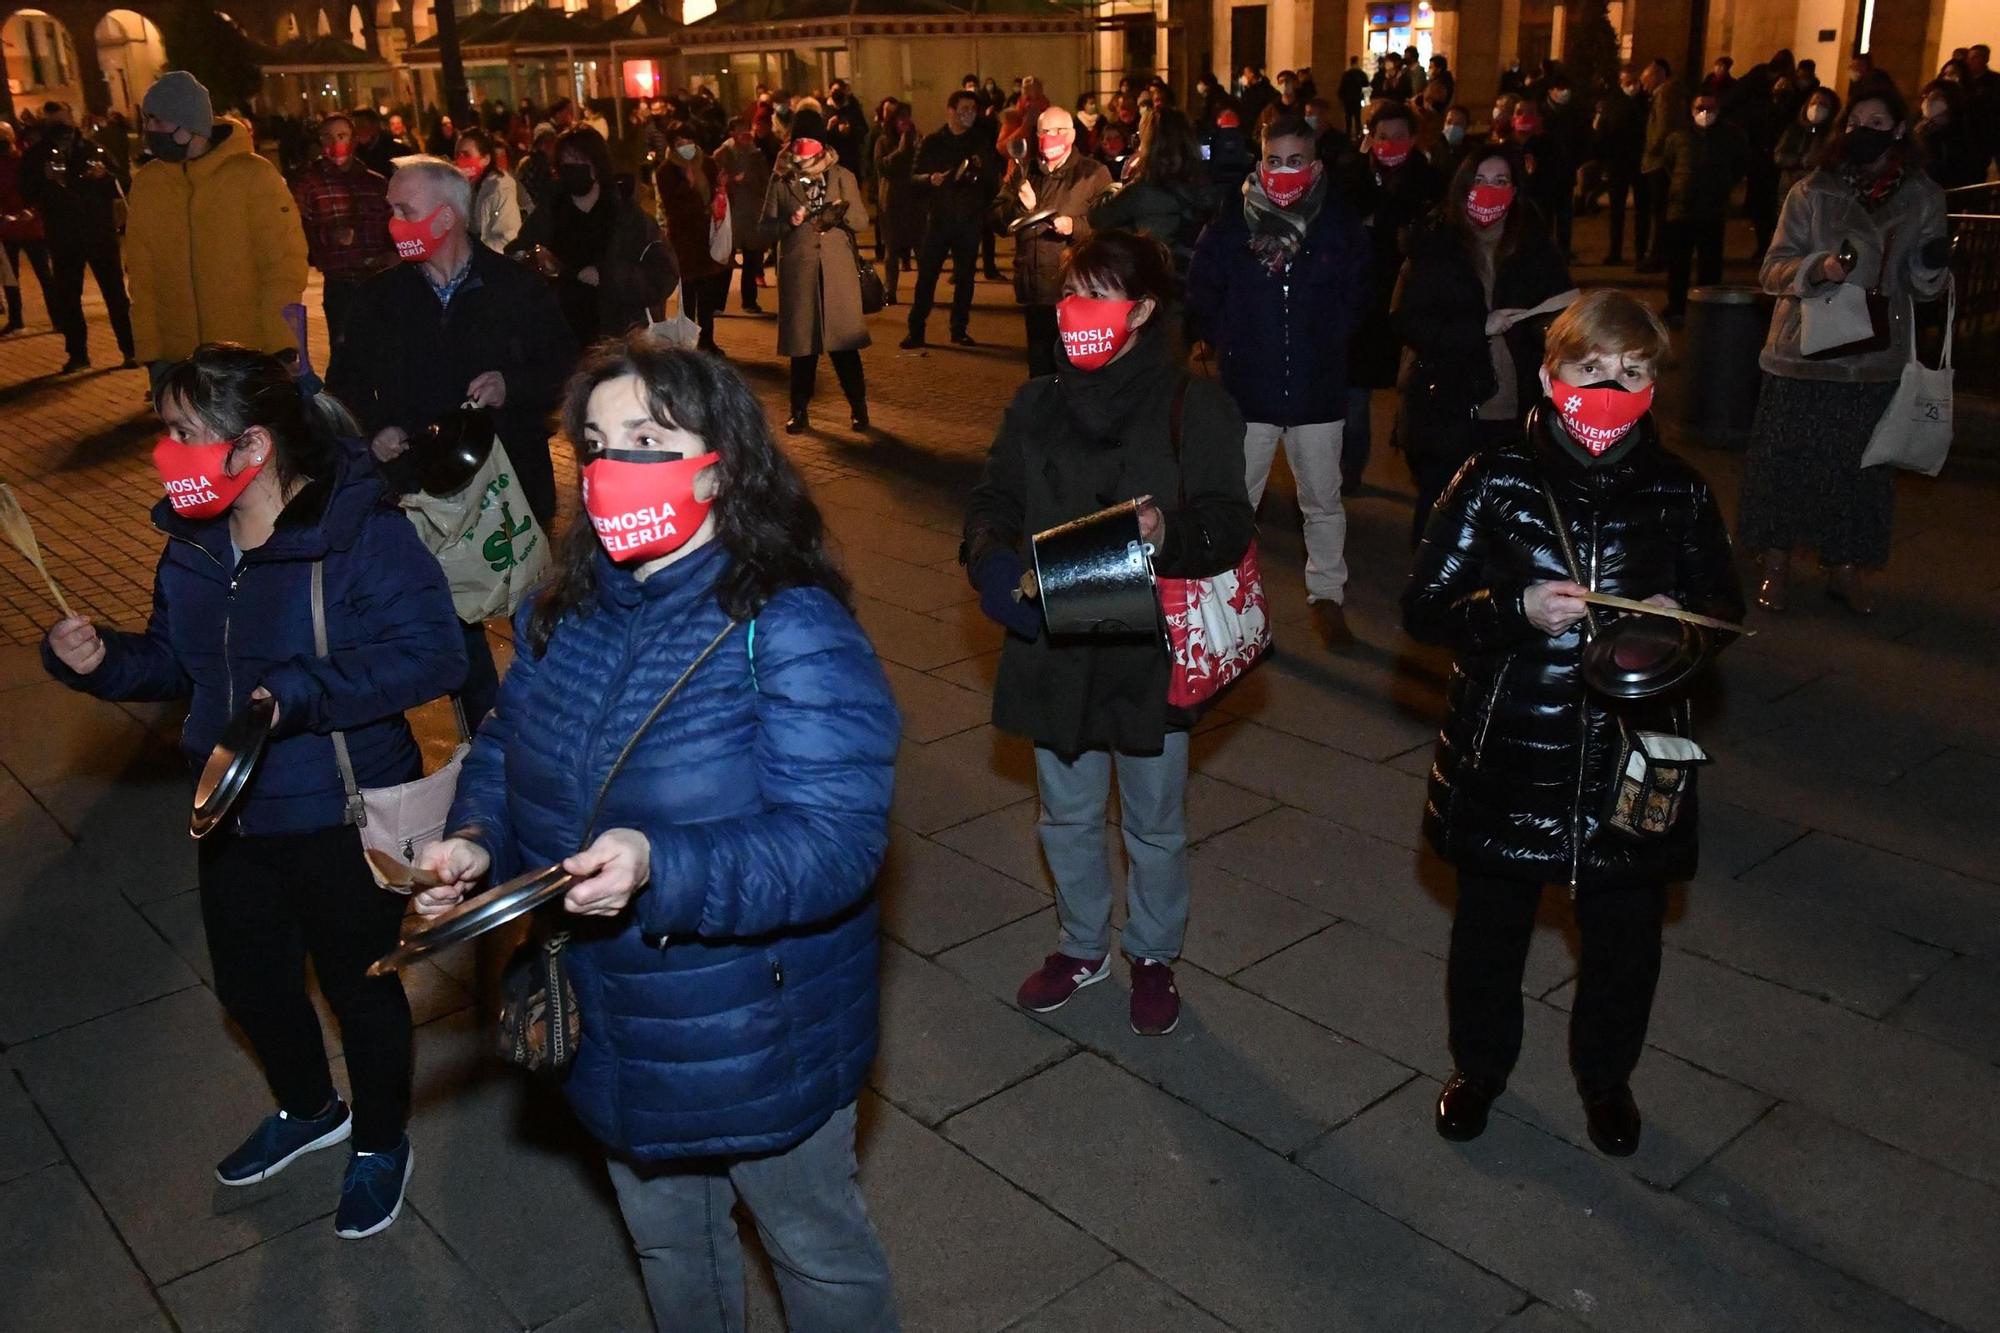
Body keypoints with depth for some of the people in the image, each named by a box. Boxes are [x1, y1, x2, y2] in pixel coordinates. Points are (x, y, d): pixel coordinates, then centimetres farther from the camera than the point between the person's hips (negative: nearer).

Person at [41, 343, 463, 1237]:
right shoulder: (192, 543, 0)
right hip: (233, 817, 8)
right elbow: (175, 660, 12)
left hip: (342, 818, -7)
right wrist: (100, 660, -9)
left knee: (359, 984, 13)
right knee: (249, 981, 25)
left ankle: (380, 1142, 41)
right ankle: (307, 1110, 54)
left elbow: (432, 653, -31)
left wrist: (299, 693, -35)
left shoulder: (358, 532, -24)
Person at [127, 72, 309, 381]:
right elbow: (141, 273, 7)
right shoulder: (145, 183, 5)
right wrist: (148, 349, 0)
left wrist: (280, 353, -14)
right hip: (175, 358, 4)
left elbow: (284, 265, -9)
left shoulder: (253, 175, -7)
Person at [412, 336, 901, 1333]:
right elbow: (508, 747, 9)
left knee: (816, 1249, 20)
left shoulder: (792, 633, -27)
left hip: (757, 1041, -6)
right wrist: (476, 841, -11)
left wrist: (660, 869, -43)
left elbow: (835, 843, -31)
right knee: (664, 1239, 31)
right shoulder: (564, 611, -3)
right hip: (612, 1029, 7)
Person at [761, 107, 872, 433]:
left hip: (838, 269, 0)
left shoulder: (841, 176, 10)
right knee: (802, 342, 4)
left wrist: (843, 211, -13)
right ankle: (799, 411, 13)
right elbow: (767, 229, 6)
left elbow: (861, 218, 8)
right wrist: (789, 223, -14)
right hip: (798, 269, 0)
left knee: (844, 340, -3)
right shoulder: (781, 180, 7)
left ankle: (858, 407, 8)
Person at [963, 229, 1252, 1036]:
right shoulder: (1037, 405, 3)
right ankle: (1082, 945, 43)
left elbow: (1230, 526, -14)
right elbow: (994, 502, 5)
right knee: (1067, 816, 20)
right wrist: (991, 560, -17)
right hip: (1054, 650, 4)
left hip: (1150, 653, -3)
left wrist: (1171, 535, -36)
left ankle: (1153, 955, 39)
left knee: (1154, 824, 15)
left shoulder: (1194, 407, -9)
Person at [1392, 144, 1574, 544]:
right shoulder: (1433, 248, -1)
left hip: (1517, 415, 2)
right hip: (1447, 412, -1)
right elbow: (1405, 321, -9)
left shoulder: (1536, 249, 5)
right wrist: (1480, 327, -17)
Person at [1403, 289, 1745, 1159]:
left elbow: (1724, 605, 11)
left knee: (1625, 931, 14)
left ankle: (1606, 1077, 41)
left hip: (1630, 756, 2)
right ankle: (1479, 1065, 40)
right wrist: (1517, 610, -24)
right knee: (1490, 922, 14)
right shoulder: (1494, 483, -7)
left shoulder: (1678, 494, -1)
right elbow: (1424, 607, -7)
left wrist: (1679, 618, -12)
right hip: (1506, 754, -1)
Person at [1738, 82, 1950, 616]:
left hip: (1876, 362, 2)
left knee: (1861, 467, 6)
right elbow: (1773, 270, -6)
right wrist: (1819, 268, -25)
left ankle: (1845, 569, 23)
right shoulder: (1813, 192, -1)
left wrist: (1933, 266, -14)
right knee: (1786, 461, 1)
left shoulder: (1923, 198, 5)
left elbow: (1923, 286, 9)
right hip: (1804, 353, -2)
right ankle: (1776, 564, 17)